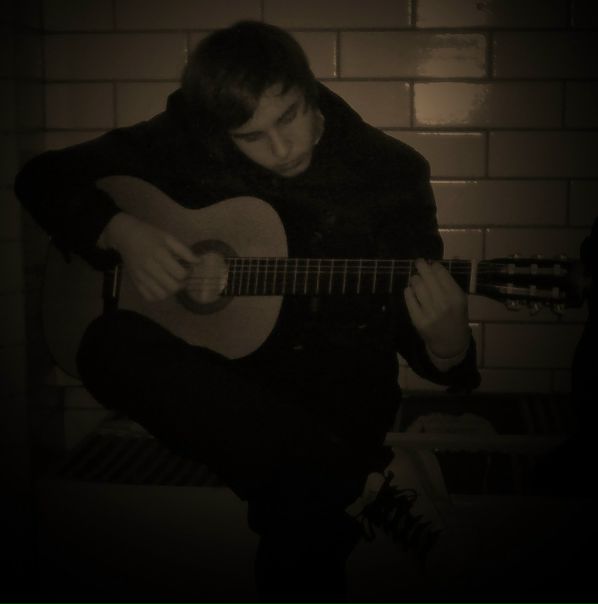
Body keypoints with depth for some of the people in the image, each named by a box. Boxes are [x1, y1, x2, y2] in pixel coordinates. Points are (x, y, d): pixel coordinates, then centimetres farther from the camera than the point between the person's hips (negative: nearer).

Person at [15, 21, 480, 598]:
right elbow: (44, 175, 7)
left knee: (298, 508, -38)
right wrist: (121, 231, -12)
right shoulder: (186, 140, -1)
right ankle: (364, 476, -24)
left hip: (335, 397, -4)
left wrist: (445, 346, -26)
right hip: (214, 377, 5)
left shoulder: (390, 173, -4)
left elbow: (411, 328, -1)